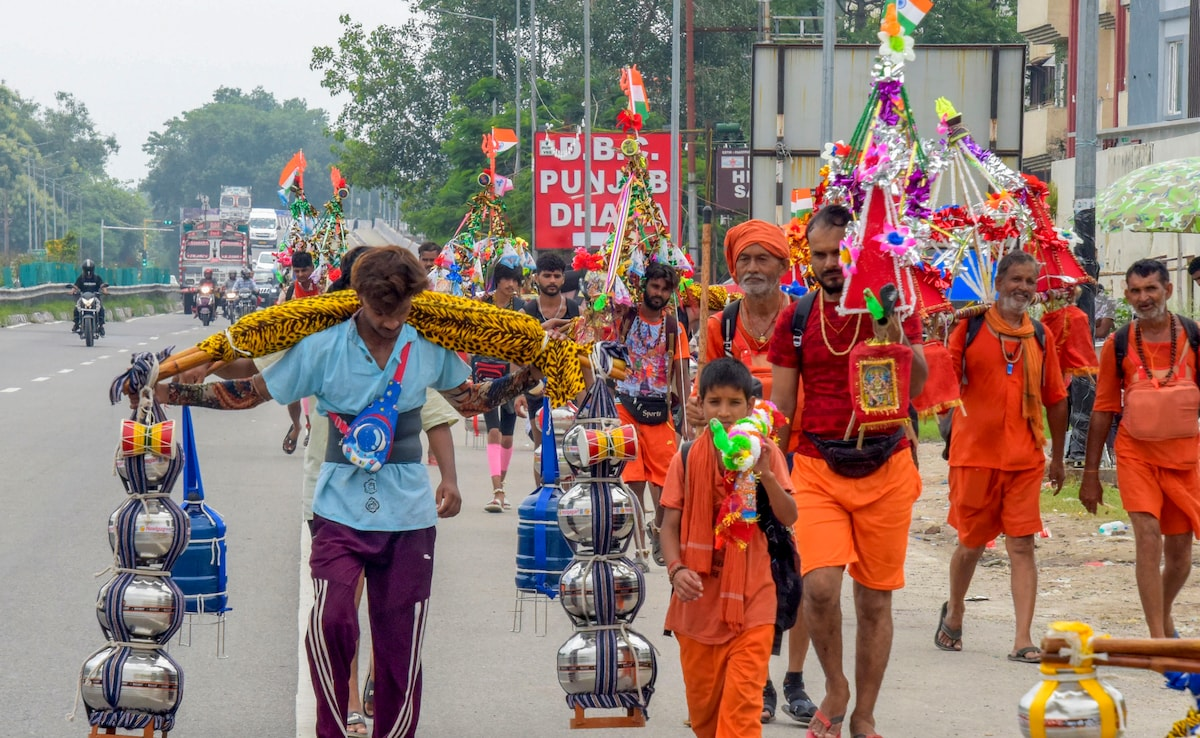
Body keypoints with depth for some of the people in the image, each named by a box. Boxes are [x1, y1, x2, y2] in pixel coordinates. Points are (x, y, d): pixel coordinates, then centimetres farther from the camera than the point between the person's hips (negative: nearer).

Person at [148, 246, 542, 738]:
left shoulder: (431, 347, 0)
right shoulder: (322, 348, -8)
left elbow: (468, 400, 18)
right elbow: (250, 392, 0)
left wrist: (527, 376, 9)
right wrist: (175, 393, -7)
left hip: (408, 516, 2)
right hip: (342, 509, -2)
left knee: (400, 646, 4)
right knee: (331, 622, -24)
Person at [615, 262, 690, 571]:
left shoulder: (674, 327, 9)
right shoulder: (625, 318, 2)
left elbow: (681, 374, 10)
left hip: (659, 408, 2)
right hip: (626, 405, -2)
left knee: (667, 476, 1)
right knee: (633, 477, -5)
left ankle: (658, 528, 29)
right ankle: (637, 547, 1)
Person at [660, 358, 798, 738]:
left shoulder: (766, 454, -1)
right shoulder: (687, 459, 0)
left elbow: (789, 517, -8)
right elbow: (670, 525, 0)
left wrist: (765, 474, -22)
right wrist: (676, 569, -16)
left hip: (751, 597, -2)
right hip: (699, 596, 2)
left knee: (743, 700, -10)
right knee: (702, 701, 12)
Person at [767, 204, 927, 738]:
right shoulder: (795, 318, 4)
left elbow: (915, 387, -7)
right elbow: (779, 406, 7)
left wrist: (891, 327, -18)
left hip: (885, 470, 0)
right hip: (816, 468, 0)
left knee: (875, 599, 6)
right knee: (820, 584, -19)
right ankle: (835, 687, 6)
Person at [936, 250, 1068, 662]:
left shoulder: (1039, 335, 8)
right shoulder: (971, 327, -1)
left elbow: (1054, 398, 14)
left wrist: (1058, 455, 17)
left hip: (1025, 457, 2)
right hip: (975, 453, -2)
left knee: (1022, 546, -5)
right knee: (971, 543, 10)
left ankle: (1023, 640, -6)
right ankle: (954, 613, 36)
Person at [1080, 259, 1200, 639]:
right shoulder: (1117, 345, -1)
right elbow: (1104, 410, 5)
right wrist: (1090, 472, 4)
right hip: (1136, 453, -1)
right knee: (1148, 536, -18)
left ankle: (1164, 617, 37)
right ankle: (1158, 639, -16)